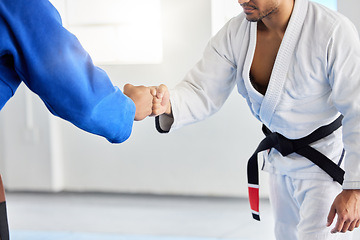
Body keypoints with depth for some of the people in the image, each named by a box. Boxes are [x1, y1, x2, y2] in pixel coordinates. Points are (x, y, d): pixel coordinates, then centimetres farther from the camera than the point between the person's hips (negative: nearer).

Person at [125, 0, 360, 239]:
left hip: (327, 155, -6)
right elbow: (202, 92, -17)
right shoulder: (235, 32, -14)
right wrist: (168, 104, -42)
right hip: (280, 156, 6)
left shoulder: (333, 32, -30)